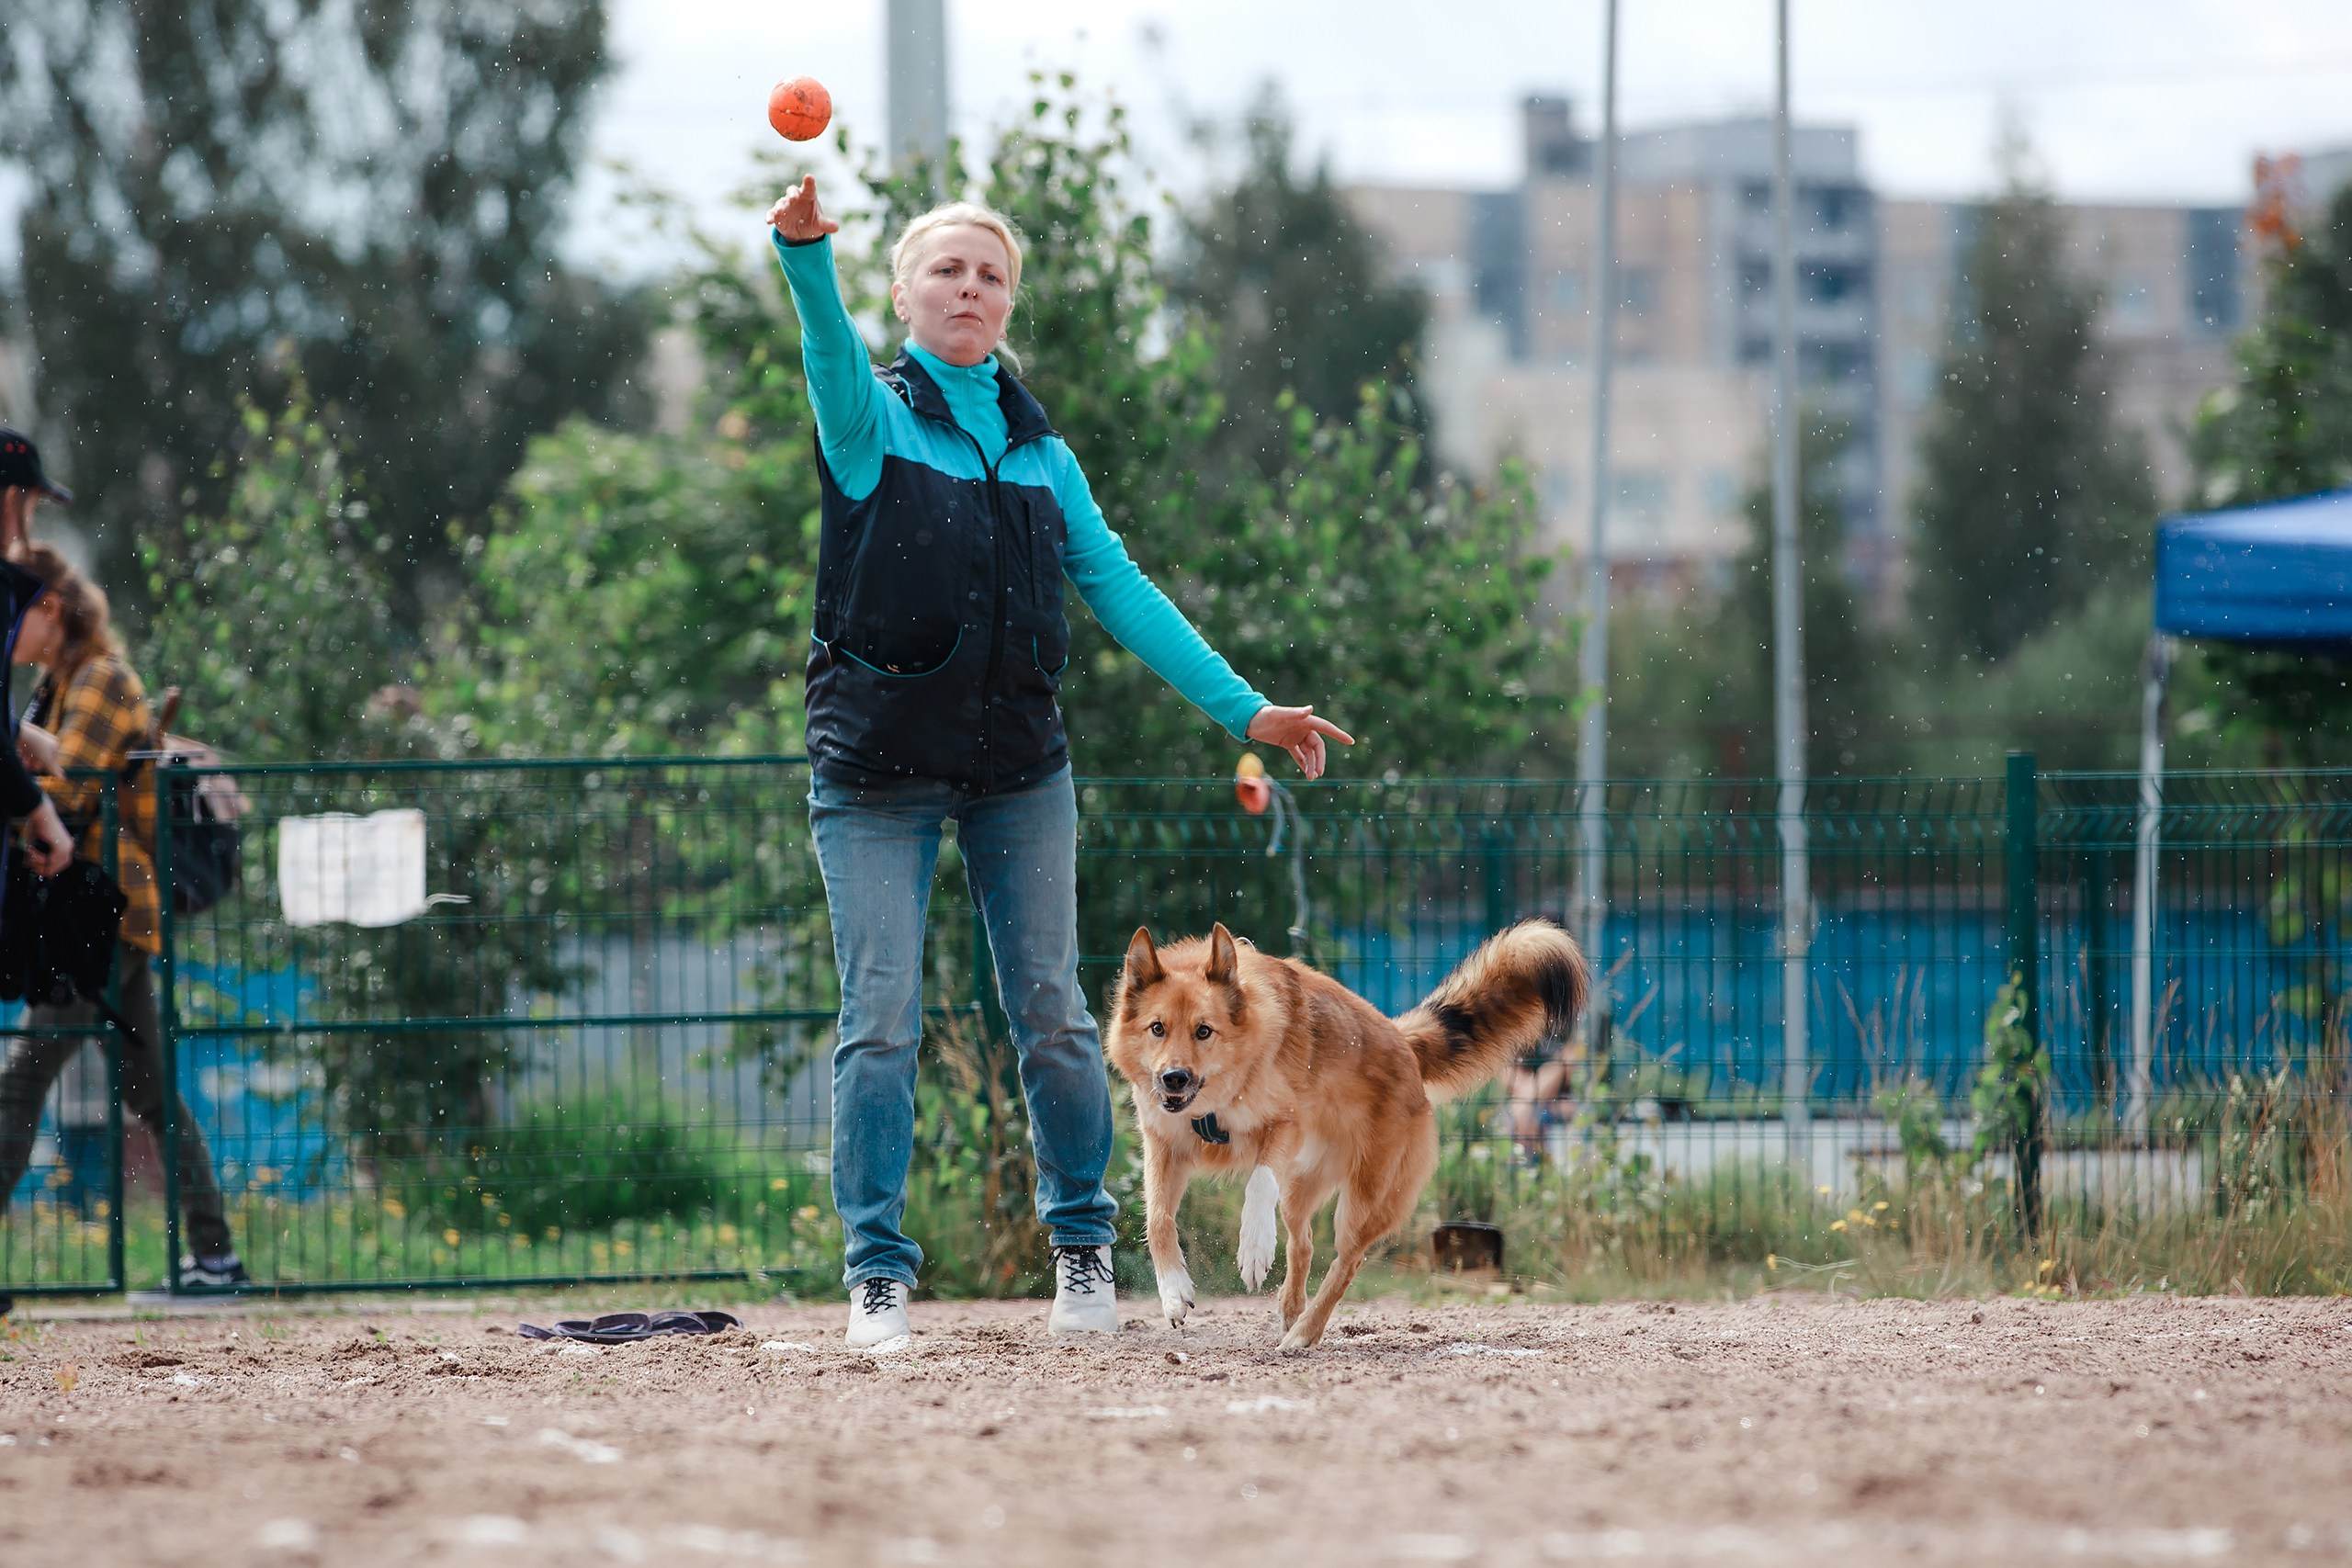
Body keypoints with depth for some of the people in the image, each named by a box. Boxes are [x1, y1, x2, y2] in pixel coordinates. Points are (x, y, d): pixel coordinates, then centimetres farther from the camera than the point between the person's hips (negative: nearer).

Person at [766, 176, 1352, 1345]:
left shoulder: (1038, 449, 13)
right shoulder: (874, 417, -1)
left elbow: (1118, 588, 13)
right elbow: (832, 353, -23)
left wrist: (1240, 708, 6)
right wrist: (804, 255, -46)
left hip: (1017, 764, 3)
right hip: (876, 766, -3)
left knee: (1051, 1013, 3)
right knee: (880, 1021, -5)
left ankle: (1082, 1245, 17)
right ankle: (876, 1270, 3)